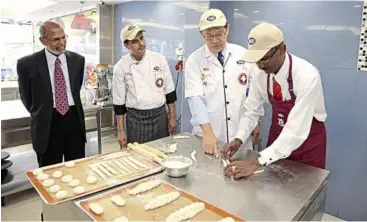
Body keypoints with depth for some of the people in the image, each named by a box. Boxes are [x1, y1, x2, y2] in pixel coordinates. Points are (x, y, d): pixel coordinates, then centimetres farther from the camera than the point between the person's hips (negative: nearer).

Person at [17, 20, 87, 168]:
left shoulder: (78, 60, 2)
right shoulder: (27, 63, -7)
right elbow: (25, 96, 7)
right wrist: (40, 113, 14)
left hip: (74, 119, 3)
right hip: (47, 124, -2)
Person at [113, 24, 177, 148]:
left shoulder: (159, 59, -3)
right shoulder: (121, 66, -6)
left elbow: (169, 90, 3)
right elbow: (119, 101, -2)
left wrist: (172, 117, 4)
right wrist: (120, 131, -2)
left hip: (160, 115, 2)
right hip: (136, 118, -1)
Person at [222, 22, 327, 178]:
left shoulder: (307, 76, -32)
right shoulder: (260, 73, -15)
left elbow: (297, 130, -36)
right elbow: (252, 110, -5)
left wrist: (257, 162, -38)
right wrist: (239, 139, -20)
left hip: (307, 141, -4)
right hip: (278, 135, 4)